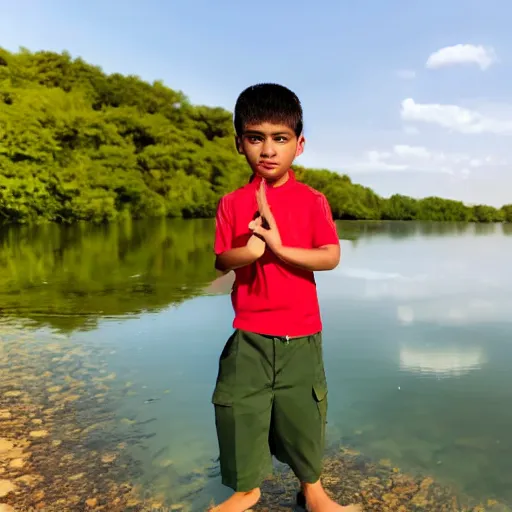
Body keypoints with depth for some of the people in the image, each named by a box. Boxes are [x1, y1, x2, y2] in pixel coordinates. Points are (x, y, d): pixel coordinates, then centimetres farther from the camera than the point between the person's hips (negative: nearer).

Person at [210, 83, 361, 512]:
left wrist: (280, 247, -22)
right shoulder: (232, 203, -1)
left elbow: (331, 257, -12)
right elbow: (221, 261, -1)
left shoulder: (312, 200, -4)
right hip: (249, 334, 1)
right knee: (238, 409, 8)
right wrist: (249, 250, -22)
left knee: (303, 411, 12)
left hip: (300, 333, -1)